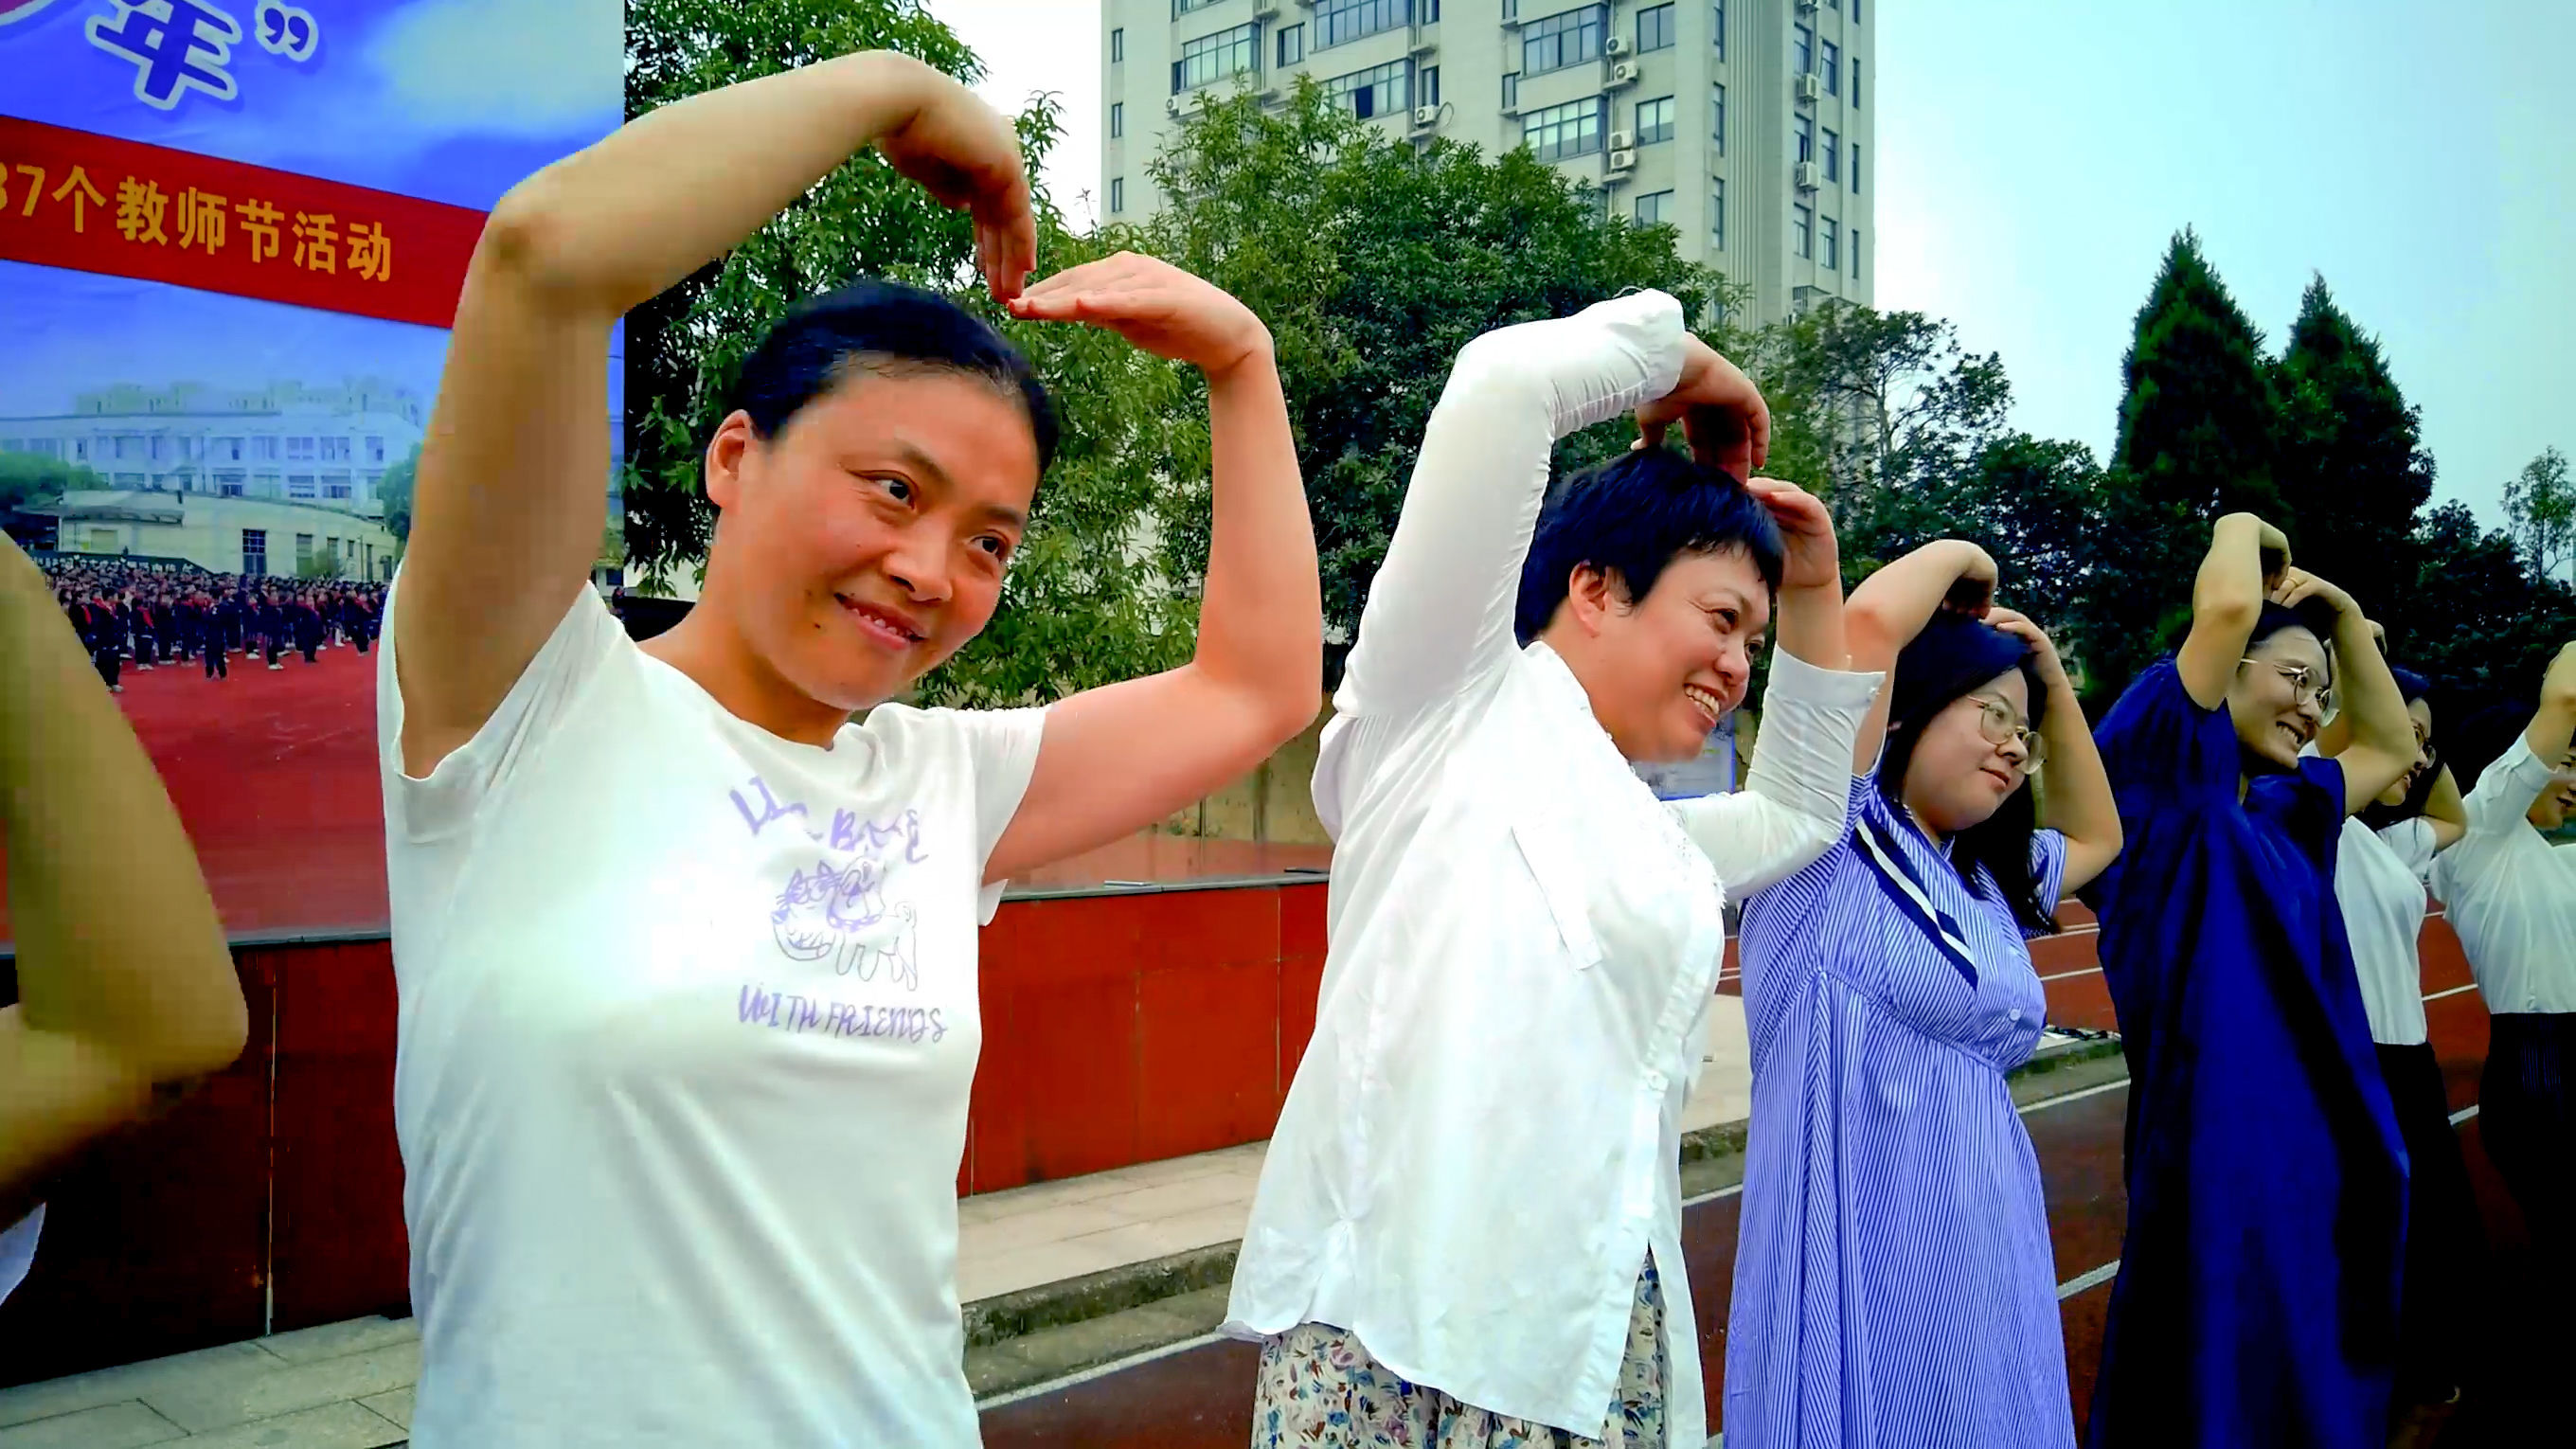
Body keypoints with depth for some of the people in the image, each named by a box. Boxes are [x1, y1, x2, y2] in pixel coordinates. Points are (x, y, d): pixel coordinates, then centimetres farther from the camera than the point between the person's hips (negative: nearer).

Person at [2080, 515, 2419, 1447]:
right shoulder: (2167, 782, -10)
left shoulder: (2280, 812, 14)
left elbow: (2393, 746, 31)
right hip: (2216, 1153, -9)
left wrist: (2344, 614, 20)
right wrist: (2242, 528, -2)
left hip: (2314, 1153, 9)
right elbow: (2228, 607, -23)